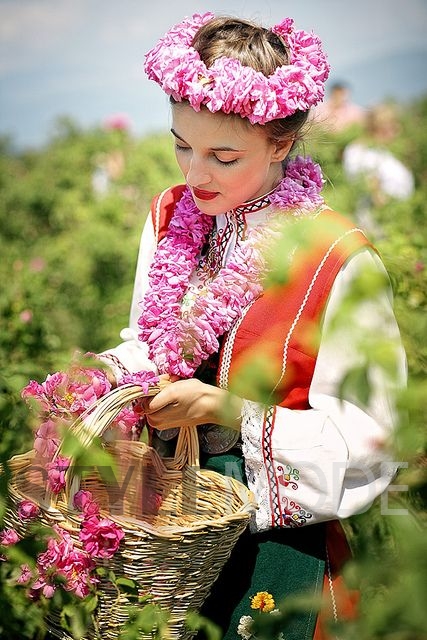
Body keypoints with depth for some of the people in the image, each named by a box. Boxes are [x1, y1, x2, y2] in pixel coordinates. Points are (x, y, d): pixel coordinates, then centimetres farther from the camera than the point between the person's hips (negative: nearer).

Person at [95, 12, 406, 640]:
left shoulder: (339, 260, -20)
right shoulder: (169, 215, -1)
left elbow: (366, 434, -17)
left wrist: (224, 409, -24)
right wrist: (105, 374, -11)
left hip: (273, 535, -5)